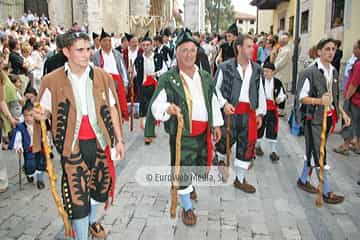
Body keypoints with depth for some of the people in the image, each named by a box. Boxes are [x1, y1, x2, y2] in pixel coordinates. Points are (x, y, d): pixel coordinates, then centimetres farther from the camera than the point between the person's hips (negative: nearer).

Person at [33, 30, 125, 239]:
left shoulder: (102, 77, -2)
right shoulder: (52, 81, -7)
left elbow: (112, 109, 5)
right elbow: (45, 111, 3)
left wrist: (119, 140, 5)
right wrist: (40, 115, -22)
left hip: (99, 141, 3)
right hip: (72, 145, -3)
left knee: (100, 183, 18)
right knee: (77, 191, 3)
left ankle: (92, 220, 47)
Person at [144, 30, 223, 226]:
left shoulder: (205, 77, 6)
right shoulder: (168, 79, -11)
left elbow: (213, 102, 15)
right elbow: (156, 105, -17)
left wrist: (216, 125, 15)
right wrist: (167, 108, -39)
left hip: (203, 132, 5)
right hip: (181, 133, -5)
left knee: (200, 165, 19)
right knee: (182, 169, 1)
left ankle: (188, 185, 53)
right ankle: (187, 208, 22)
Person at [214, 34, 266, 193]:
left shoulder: (257, 69, 6)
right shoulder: (225, 67, -7)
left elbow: (260, 92, 11)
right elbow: (216, 88, -1)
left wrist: (260, 113, 9)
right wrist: (224, 103, -14)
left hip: (249, 113, 4)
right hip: (230, 111, -4)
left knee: (247, 145, 7)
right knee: (226, 140, 7)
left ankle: (240, 179, 23)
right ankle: (220, 160, 45)